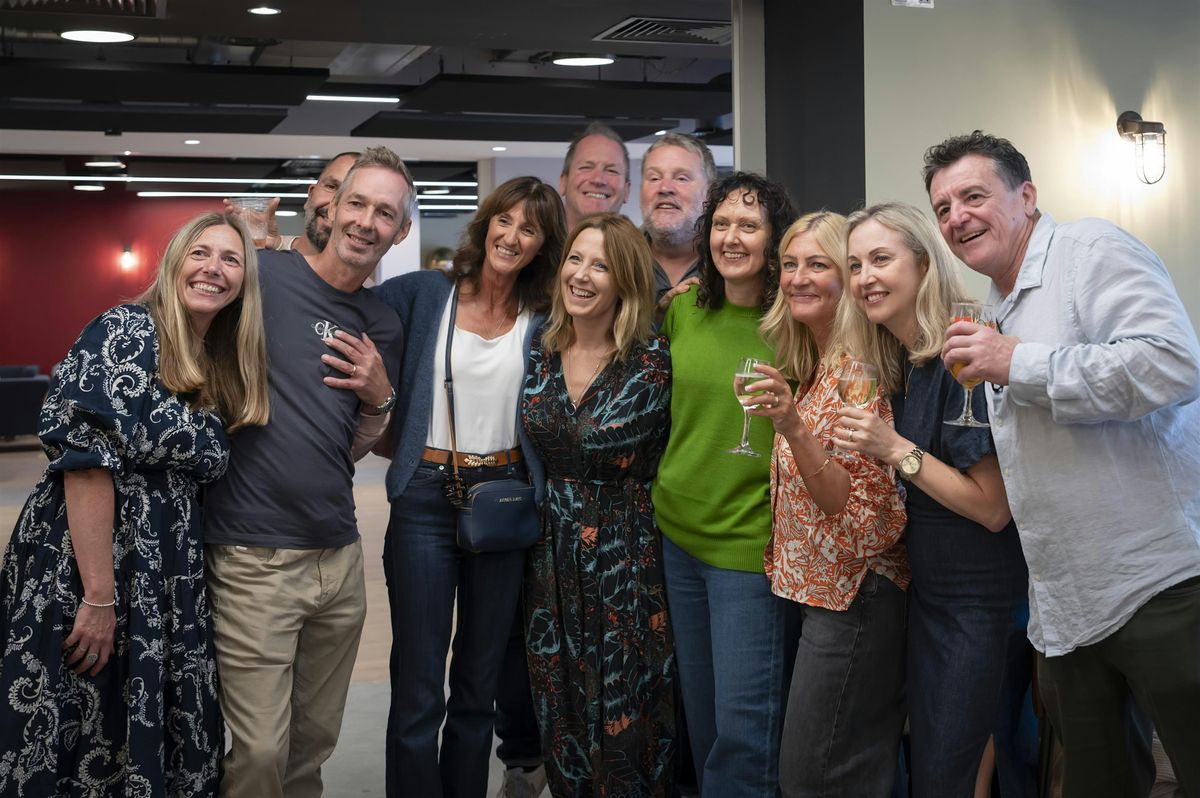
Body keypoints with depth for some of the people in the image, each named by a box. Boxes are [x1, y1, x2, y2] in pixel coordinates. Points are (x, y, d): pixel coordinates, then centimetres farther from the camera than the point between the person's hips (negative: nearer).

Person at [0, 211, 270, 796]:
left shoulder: (223, 365, 13)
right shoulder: (127, 330, -10)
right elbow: (84, 454, -19)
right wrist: (99, 596, -22)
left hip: (167, 583, 7)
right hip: (81, 570, -7)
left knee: (159, 741, 11)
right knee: (78, 749, 4)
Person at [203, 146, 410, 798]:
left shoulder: (382, 325, 11)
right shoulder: (261, 273, -7)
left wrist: (380, 396, -1)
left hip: (340, 556, 6)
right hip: (254, 562, -6)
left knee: (316, 742, 17)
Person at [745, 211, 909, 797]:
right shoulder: (812, 366, 8)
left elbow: (863, 508, -21)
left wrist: (793, 428, -32)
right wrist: (786, 423, 3)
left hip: (854, 592, -8)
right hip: (820, 588, 8)